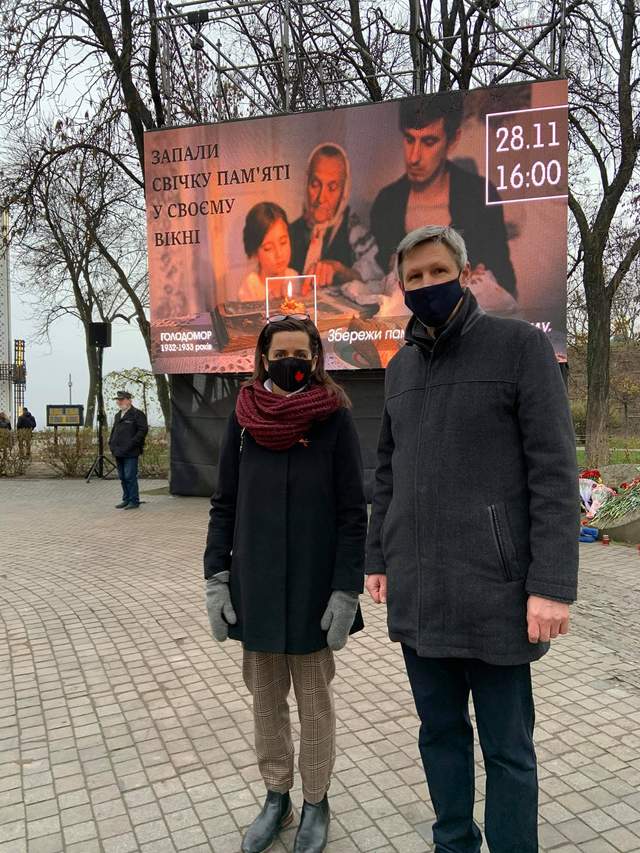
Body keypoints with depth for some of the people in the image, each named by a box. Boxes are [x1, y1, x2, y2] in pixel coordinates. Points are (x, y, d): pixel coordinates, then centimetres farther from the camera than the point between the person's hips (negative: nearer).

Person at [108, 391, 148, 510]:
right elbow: (113, 431, 29)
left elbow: (143, 430, -13)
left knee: (130, 477, -9)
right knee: (123, 477, 12)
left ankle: (134, 501, -3)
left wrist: (131, 444, -17)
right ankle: (126, 499, 20)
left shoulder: (137, 414, -5)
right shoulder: (118, 416, 21)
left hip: (131, 453, -8)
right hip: (118, 453, 8)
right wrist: (111, 444, 13)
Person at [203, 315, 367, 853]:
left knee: (314, 699, 12)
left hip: (313, 587, -3)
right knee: (265, 698, 15)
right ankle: (277, 797, 35)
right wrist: (216, 577, 1)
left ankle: (316, 803, 32)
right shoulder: (244, 417, 3)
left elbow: (353, 512, -7)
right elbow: (224, 505, 7)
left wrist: (346, 589, -12)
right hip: (254, 585, 3)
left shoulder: (335, 417, -6)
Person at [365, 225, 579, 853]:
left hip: (493, 590, -5)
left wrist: (552, 583, -16)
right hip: (415, 591, 5)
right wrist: (378, 559, 12)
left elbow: (554, 471, -10)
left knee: (506, 747, 9)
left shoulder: (521, 346, -5)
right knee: (440, 732, 18)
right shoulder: (400, 367, 12)